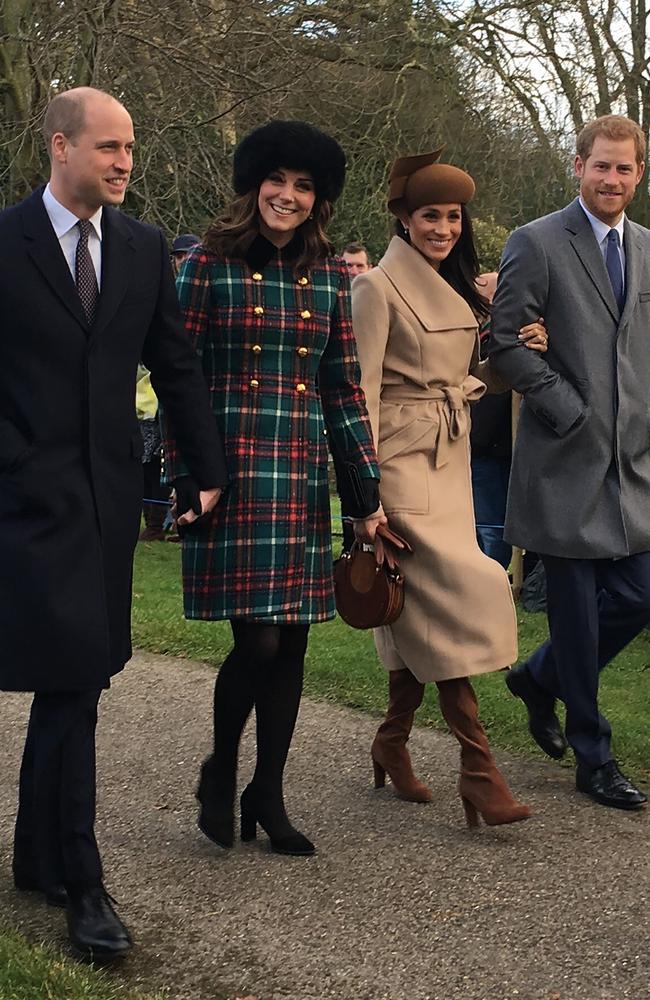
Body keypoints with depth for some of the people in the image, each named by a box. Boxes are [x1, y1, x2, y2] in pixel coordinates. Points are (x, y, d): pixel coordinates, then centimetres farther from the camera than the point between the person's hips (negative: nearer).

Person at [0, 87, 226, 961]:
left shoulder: (143, 248, 8)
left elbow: (176, 367, 12)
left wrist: (208, 471, 9)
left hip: (110, 492, 5)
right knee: (72, 679, -8)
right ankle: (80, 880, 1)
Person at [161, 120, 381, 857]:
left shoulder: (329, 276, 10)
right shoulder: (210, 265, -1)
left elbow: (344, 387, 11)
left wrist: (367, 492, 8)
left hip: (303, 476, 4)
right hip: (233, 471, -4)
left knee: (292, 641, 7)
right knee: (257, 640, -9)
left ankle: (267, 795, 22)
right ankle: (220, 771, 18)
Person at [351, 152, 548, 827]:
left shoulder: (457, 290, 15)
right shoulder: (378, 288, -8)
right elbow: (362, 392, -12)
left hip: (451, 461, 8)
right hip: (401, 463, -7)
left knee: (421, 608, 8)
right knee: (462, 595, -15)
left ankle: (392, 743, 23)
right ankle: (478, 770, -12)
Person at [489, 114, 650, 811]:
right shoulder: (537, 244, -6)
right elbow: (503, 342, -10)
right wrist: (566, 408, -12)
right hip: (566, 460, -6)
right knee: (576, 611, 2)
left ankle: (539, 677, 32)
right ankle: (592, 757, 16)